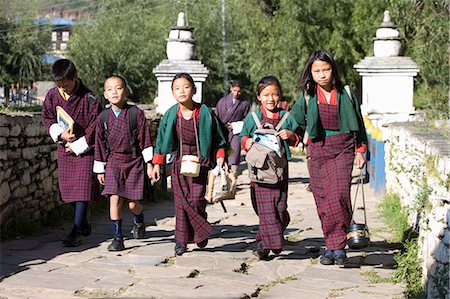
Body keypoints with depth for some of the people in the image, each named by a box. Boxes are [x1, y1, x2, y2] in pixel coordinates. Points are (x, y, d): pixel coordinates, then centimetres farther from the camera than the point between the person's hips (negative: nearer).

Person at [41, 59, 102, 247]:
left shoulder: (89, 99, -17)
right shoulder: (52, 95, -1)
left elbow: (94, 127, -15)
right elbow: (47, 118, 8)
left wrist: (77, 146, -13)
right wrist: (60, 134, -9)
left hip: (85, 148, -6)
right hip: (64, 147, 6)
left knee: (82, 188, -10)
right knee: (68, 187, 9)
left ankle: (76, 232, -9)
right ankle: (83, 225, 27)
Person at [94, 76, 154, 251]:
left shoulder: (136, 113, -6)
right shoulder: (104, 117, 1)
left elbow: (145, 139, -3)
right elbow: (100, 143, 9)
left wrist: (149, 163, -5)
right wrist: (100, 169, 12)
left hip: (134, 161, -2)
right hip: (113, 162, 2)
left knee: (133, 203, 0)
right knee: (115, 199, -10)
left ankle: (139, 222, 35)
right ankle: (117, 238, -1)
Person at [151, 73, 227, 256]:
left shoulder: (204, 113, -3)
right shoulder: (170, 115, 2)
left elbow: (217, 138, 7)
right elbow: (162, 140, 10)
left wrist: (220, 158, 2)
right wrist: (157, 164, 10)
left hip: (200, 160, -2)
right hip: (179, 161, 2)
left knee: (196, 199, -10)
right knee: (181, 201, 1)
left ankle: (199, 233, 15)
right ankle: (181, 240, 9)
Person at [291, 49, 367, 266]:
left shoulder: (346, 94, 4)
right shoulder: (307, 96, 6)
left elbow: (358, 124, 12)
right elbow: (296, 121, 17)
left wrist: (360, 151, 11)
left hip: (342, 150, -2)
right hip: (318, 149, 2)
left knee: (338, 195, -18)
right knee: (322, 199, 1)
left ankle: (338, 247, -13)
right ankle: (331, 247, 10)